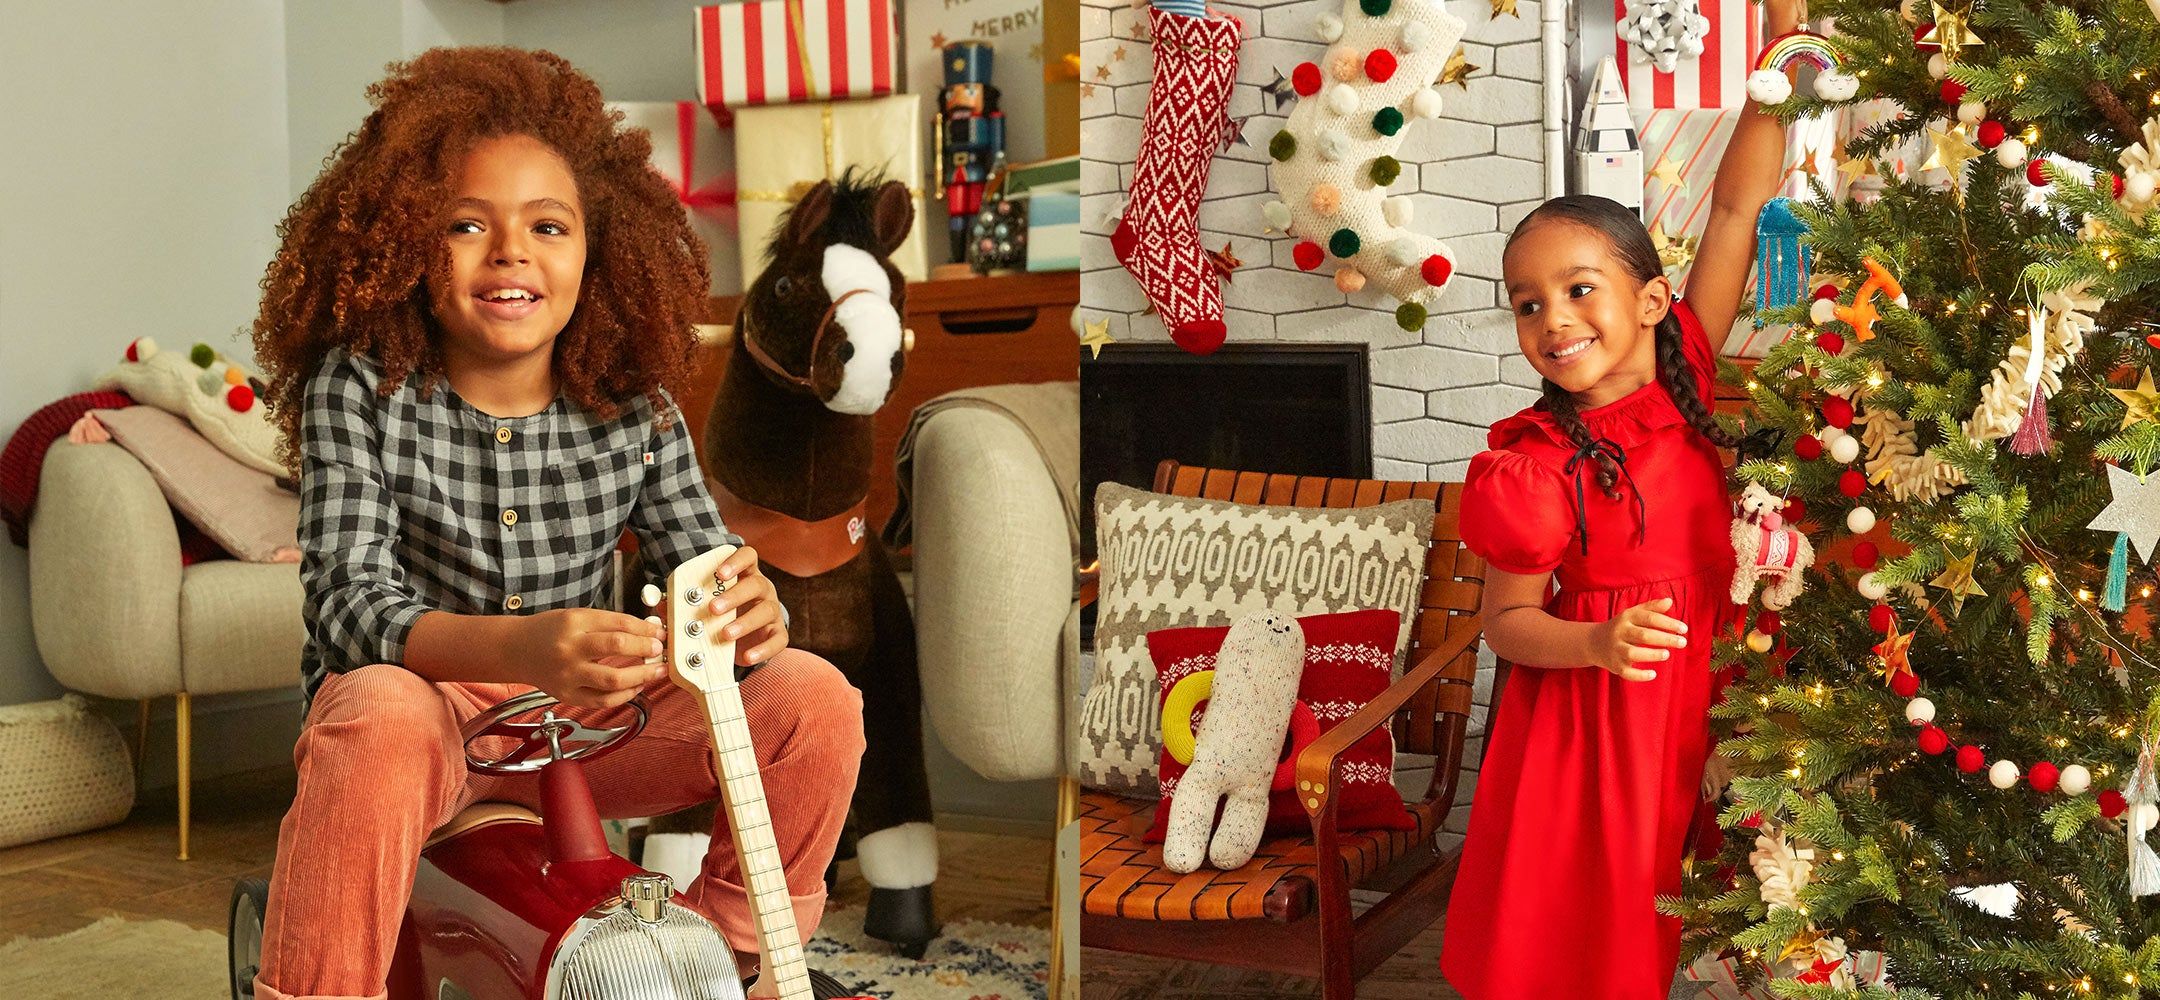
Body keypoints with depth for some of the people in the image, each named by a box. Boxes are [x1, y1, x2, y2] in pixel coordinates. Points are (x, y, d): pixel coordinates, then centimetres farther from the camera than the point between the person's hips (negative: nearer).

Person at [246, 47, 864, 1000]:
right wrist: (521, 648, -41)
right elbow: (350, 599, -20)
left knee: (812, 695, -16)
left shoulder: (634, 410, -1)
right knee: (379, 715, -39)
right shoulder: (357, 389, -10)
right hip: (424, 697, -3)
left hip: (589, 722, 3)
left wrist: (748, 611, -30)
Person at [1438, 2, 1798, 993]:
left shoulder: (1685, 375, -4)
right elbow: (1507, 619, -7)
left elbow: (1736, 209, -7)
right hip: (1588, 715, -3)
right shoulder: (1532, 465, -13)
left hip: (1701, 697, 4)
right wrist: (1598, 642, -26)